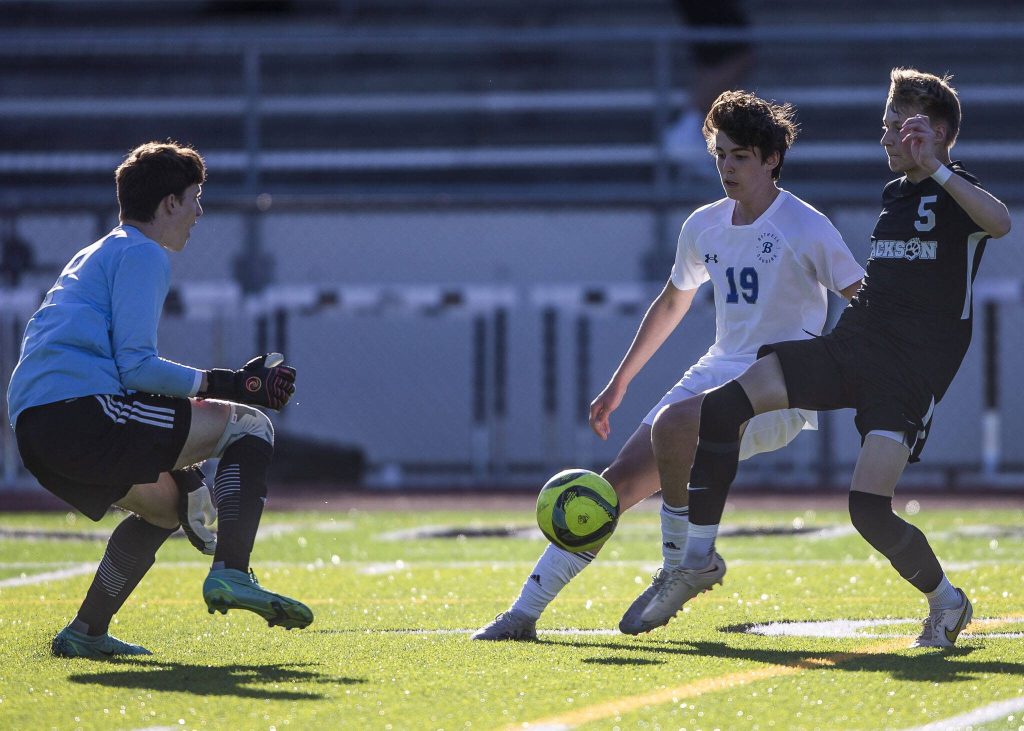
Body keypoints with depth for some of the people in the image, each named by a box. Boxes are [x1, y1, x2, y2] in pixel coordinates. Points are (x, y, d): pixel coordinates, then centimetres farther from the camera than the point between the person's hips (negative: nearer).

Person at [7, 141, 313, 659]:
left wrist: (179, 469, 28)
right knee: (249, 426, -2)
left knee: (164, 502, 31)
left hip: (34, 429, 10)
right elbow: (136, 366, -12)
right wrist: (225, 384, -4)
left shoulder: (99, 255, 30)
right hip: (83, 413, -10)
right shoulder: (143, 255, -1)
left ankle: (85, 632, 21)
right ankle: (231, 574, -16)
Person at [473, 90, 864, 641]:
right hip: (718, 370, 7)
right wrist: (618, 383, 29)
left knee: (673, 423, -34)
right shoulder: (704, 226, 10)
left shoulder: (806, 228, -9)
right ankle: (525, 611, -1)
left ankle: (683, 565, -15)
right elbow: (672, 303, 26)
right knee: (620, 481, -4)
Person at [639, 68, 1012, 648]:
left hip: (910, 374, -7)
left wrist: (936, 169, -29)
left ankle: (947, 602, 8)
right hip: (851, 344, 7)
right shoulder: (894, 194, 19)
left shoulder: (958, 196, -5)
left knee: (869, 508, -20)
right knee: (721, 407, -11)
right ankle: (700, 559, -1)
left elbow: (1001, 223, -30)